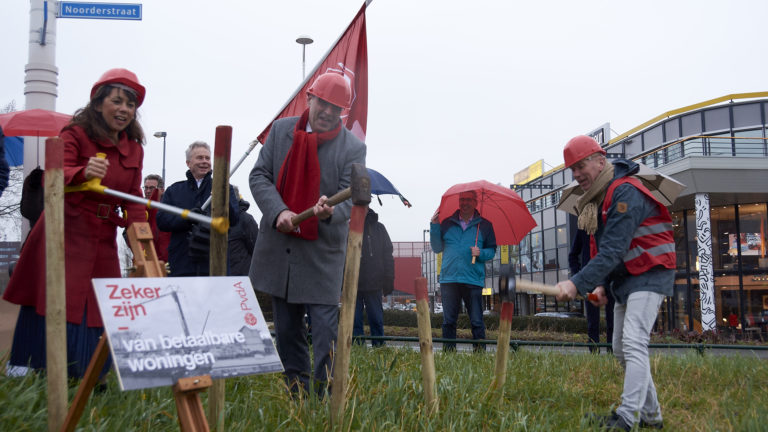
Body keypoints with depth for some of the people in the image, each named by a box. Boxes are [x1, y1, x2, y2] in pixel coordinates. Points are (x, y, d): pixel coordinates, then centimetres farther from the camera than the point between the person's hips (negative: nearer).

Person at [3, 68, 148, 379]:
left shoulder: (134, 149, 11)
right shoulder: (75, 134, -5)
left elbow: (133, 199, 13)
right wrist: (84, 173, -43)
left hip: (103, 241, 5)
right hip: (65, 235, -5)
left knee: (94, 313, 6)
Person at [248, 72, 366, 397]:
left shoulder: (353, 148, -4)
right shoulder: (281, 130, 4)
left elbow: (350, 198, -9)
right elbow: (259, 175, 2)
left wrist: (330, 211, -33)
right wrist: (278, 211, -16)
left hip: (323, 253, -3)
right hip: (279, 246, 4)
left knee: (325, 327, -8)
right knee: (286, 328, 13)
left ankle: (324, 393, 4)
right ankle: (296, 392, 26)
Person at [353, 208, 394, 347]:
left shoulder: (378, 228, 7)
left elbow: (387, 255, 5)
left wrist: (388, 281, 1)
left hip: (374, 284, 0)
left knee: (376, 320, 5)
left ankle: (379, 347, 9)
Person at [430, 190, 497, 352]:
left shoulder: (484, 225, 9)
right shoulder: (447, 223, 13)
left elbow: (492, 251, 10)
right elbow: (437, 248, 10)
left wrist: (481, 253, -11)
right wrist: (434, 226, 1)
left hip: (473, 280, -1)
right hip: (448, 279, 2)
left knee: (476, 320, -1)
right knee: (448, 320, 5)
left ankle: (480, 350, 8)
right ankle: (448, 350, 13)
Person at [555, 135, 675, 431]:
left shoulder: (625, 193, -21)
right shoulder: (596, 200, 9)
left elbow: (613, 251, -29)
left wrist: (578, 284, -33)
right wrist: (602, 284, 3)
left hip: (649, 275, -10)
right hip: (625, 279, 10)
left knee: (633, 344, -19)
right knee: (621, 350, 10)